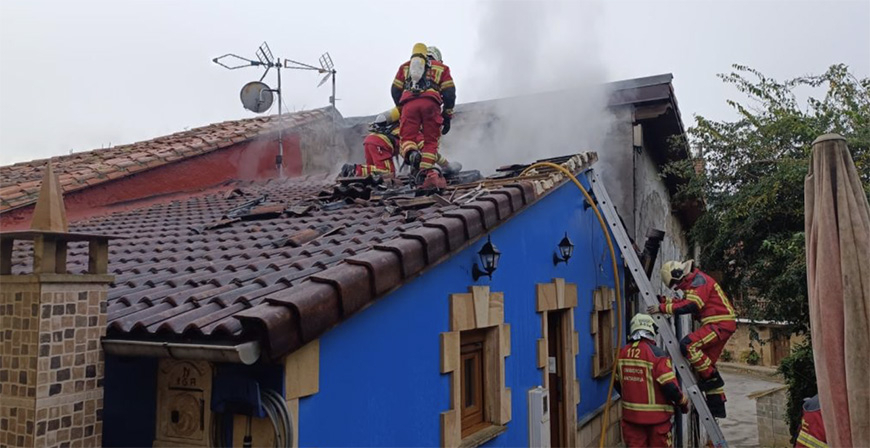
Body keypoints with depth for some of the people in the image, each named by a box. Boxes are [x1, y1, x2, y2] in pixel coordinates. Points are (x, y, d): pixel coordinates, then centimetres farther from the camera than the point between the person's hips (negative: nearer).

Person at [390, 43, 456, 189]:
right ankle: (431, 172, -15)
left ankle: (411, 153, -28)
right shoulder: (441, 68, 29)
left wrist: (401, 108, 33)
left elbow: (395, 90, 23)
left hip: (409, 103, 1)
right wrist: (447, 116, 19)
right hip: (431, 103, 0)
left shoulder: (405, 66, 33)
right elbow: (449, 93, 16)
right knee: (430, 141, 4)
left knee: (406, 138, 6)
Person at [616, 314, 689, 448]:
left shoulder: (622, 353, 1)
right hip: (656, 416, -4)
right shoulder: (656, 353, -17)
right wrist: (683, 403, -1)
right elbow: (669, 385, -19)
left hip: (630, 415, 4)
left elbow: (617, 382, 12)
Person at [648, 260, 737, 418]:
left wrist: (663, 308, -23)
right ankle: (716, 405, 18)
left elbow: (690, 305, -25)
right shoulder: (693, 282, 18)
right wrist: (663, 300, 13)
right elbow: (684, 302, 24)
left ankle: (712, 378, -12)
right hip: (717, 325, 11)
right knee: (706, 362, 12)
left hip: (721, 324, -11)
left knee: (687, 344, -24)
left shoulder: (699, 281, -14)